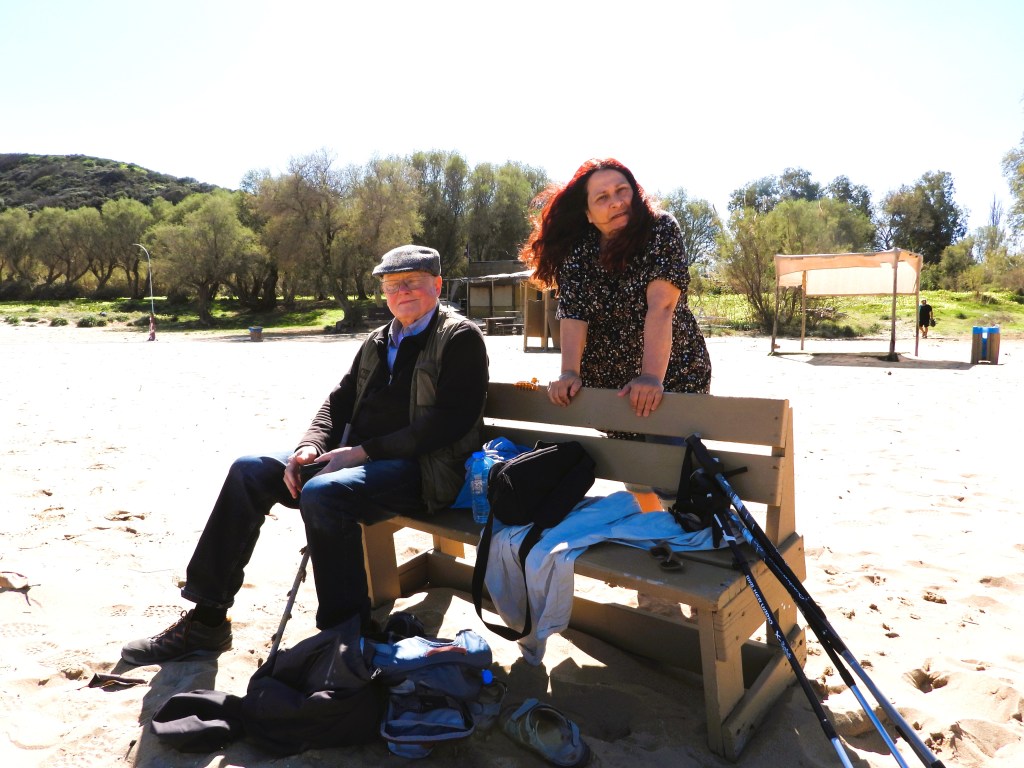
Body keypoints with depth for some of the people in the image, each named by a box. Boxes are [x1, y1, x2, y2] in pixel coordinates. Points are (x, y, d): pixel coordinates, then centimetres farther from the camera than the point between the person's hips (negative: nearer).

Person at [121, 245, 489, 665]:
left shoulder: (460, 338, -4)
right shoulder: (378, 340, 20)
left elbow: (450, 421, -15)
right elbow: (339, 399, 18)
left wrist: (364, 451, -18)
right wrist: (310, 447, -4)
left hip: (421, 468, -8)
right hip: (357, 456, 8)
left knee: (321, 494, -33)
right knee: (249, 470, -3)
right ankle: (207, 618, 4)